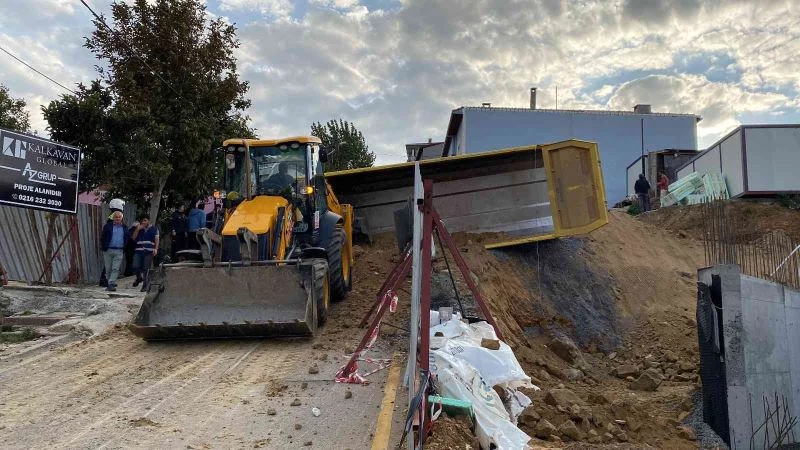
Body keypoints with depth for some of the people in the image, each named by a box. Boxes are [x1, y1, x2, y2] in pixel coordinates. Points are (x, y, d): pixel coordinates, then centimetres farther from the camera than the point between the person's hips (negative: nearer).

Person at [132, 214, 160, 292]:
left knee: (146, 269, -3)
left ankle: (145, 285, 6)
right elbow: (133, 238, 8)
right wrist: (138, 229, -4)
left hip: (149, 251, -3)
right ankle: (139, 278, 24)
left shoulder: (154, 228, 7)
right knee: (135, 267, -7)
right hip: (139, 251, 3)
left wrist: (156, 249, -9)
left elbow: (156, 239, 3)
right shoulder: (139, 229, 16)